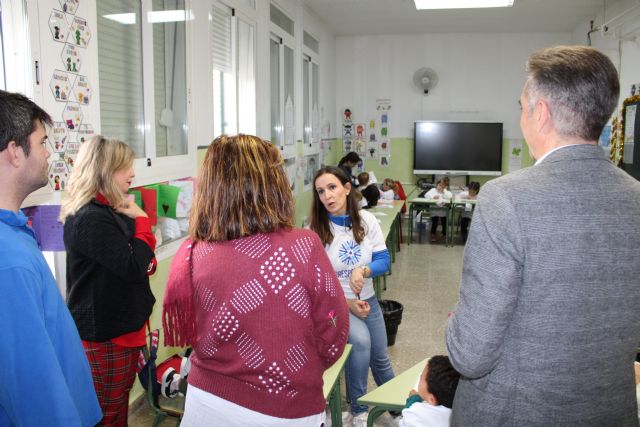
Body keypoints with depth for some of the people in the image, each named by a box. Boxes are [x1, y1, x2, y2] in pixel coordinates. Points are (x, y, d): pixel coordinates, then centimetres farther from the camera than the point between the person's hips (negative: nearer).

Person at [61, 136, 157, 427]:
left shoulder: (109, 211, 9)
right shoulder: (90, 219, -23)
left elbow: (133, 264, 17)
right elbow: (135, 268, -26)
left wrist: (145, 258, -6)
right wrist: (142, 220, -14)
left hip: (120, 325, 9)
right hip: (106, 335, -9)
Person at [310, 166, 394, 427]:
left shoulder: (366, 220, -8)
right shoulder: (314, 230, -17)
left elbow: (384, 260, -6)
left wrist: (363, 270, -27)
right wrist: (347, 303, -18)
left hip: (368, 300, 4)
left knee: (380, 358, 14)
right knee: (361, 340, -30)